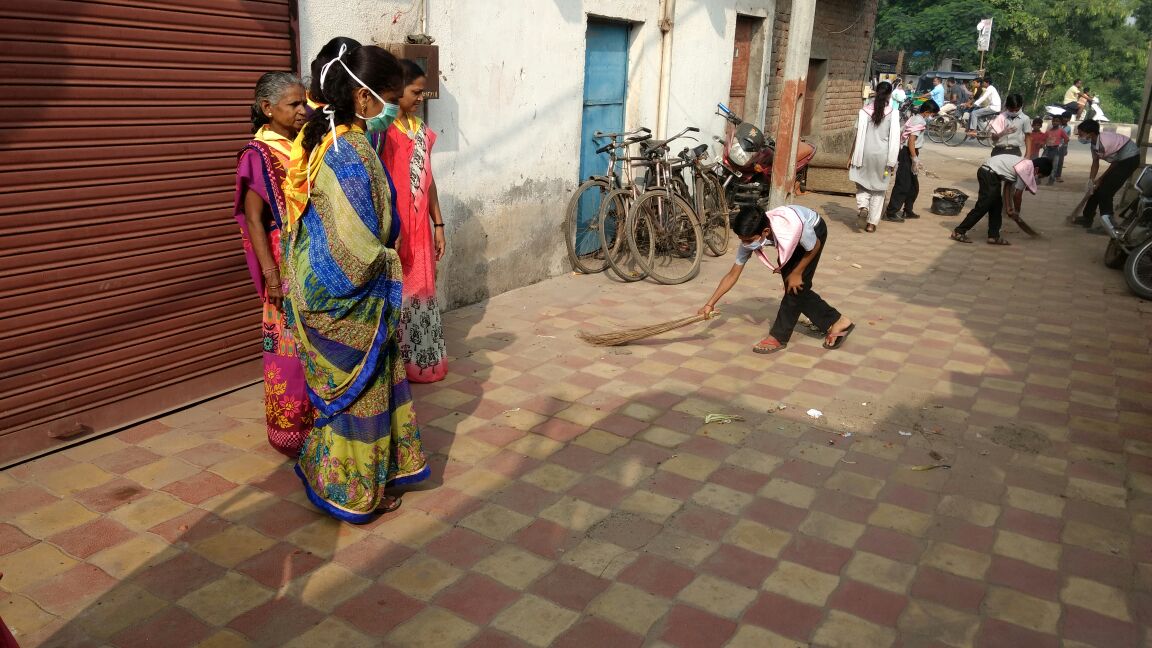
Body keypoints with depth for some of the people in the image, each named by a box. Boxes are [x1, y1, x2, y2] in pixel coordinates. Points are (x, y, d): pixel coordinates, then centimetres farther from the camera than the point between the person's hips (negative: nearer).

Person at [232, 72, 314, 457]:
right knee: (289, 345, 2)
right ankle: (289, 428, 17)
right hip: (286, 260, -6)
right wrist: (271, 274, -15)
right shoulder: (259, 154, -9)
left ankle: (316, 419, 27)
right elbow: (253, 220, -11)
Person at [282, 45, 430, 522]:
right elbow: (358, 246, -28)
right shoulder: (352, 152, -24)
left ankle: (330, 473, 38)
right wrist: (388, 263, -9)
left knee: (350, 389, 22)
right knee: (358, 392, 8)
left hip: (324, 286, 9)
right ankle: (356, 494, 26)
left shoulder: (323, 137, 5)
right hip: (349, 298, -9)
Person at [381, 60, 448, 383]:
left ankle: (421, 361, 27)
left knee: (420, 293, 14)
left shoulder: (421, 130, 12)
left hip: (420, 229, 7)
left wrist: (438, 224, 14)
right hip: (394, 231, -7)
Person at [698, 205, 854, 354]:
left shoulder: (793, 227, -45)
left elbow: (815, 247, -21)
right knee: (794, 287, 1)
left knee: (795, 287, -12)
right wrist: (710, 304, -24)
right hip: (792, 238, 5)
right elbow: (732, 275, -20)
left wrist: (796, 273, -14)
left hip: (814, 230, -5)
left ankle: (778, 337, 0)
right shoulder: (750, 237, -30)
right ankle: (836, 322, 15)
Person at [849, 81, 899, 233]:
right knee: (878, 189, 11)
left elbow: (858, 136, -3)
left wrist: (852, 157, 5)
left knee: (862, 184, 16)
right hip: (883, 155, 0)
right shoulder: (893, 113, -5)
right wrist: (892, 161, 1)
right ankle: (872, 223, 12)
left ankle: (862, 207, -13)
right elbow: (895, 139, -5)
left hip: (865, 154, 0)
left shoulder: (864, 111, -4)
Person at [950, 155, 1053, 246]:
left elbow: (1007, 186, 17)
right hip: (990, 174, -10)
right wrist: (1017, 211, 11)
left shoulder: (1024, 164, 17)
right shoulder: (1027, 170, -9)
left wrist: (1009, 208, 15)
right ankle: (959, 232, -3)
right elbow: (1017, 195, -5)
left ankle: (994, 236, 15)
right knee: (982, 206, -6)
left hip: (986, 171, 10)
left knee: (996, 206, 13)